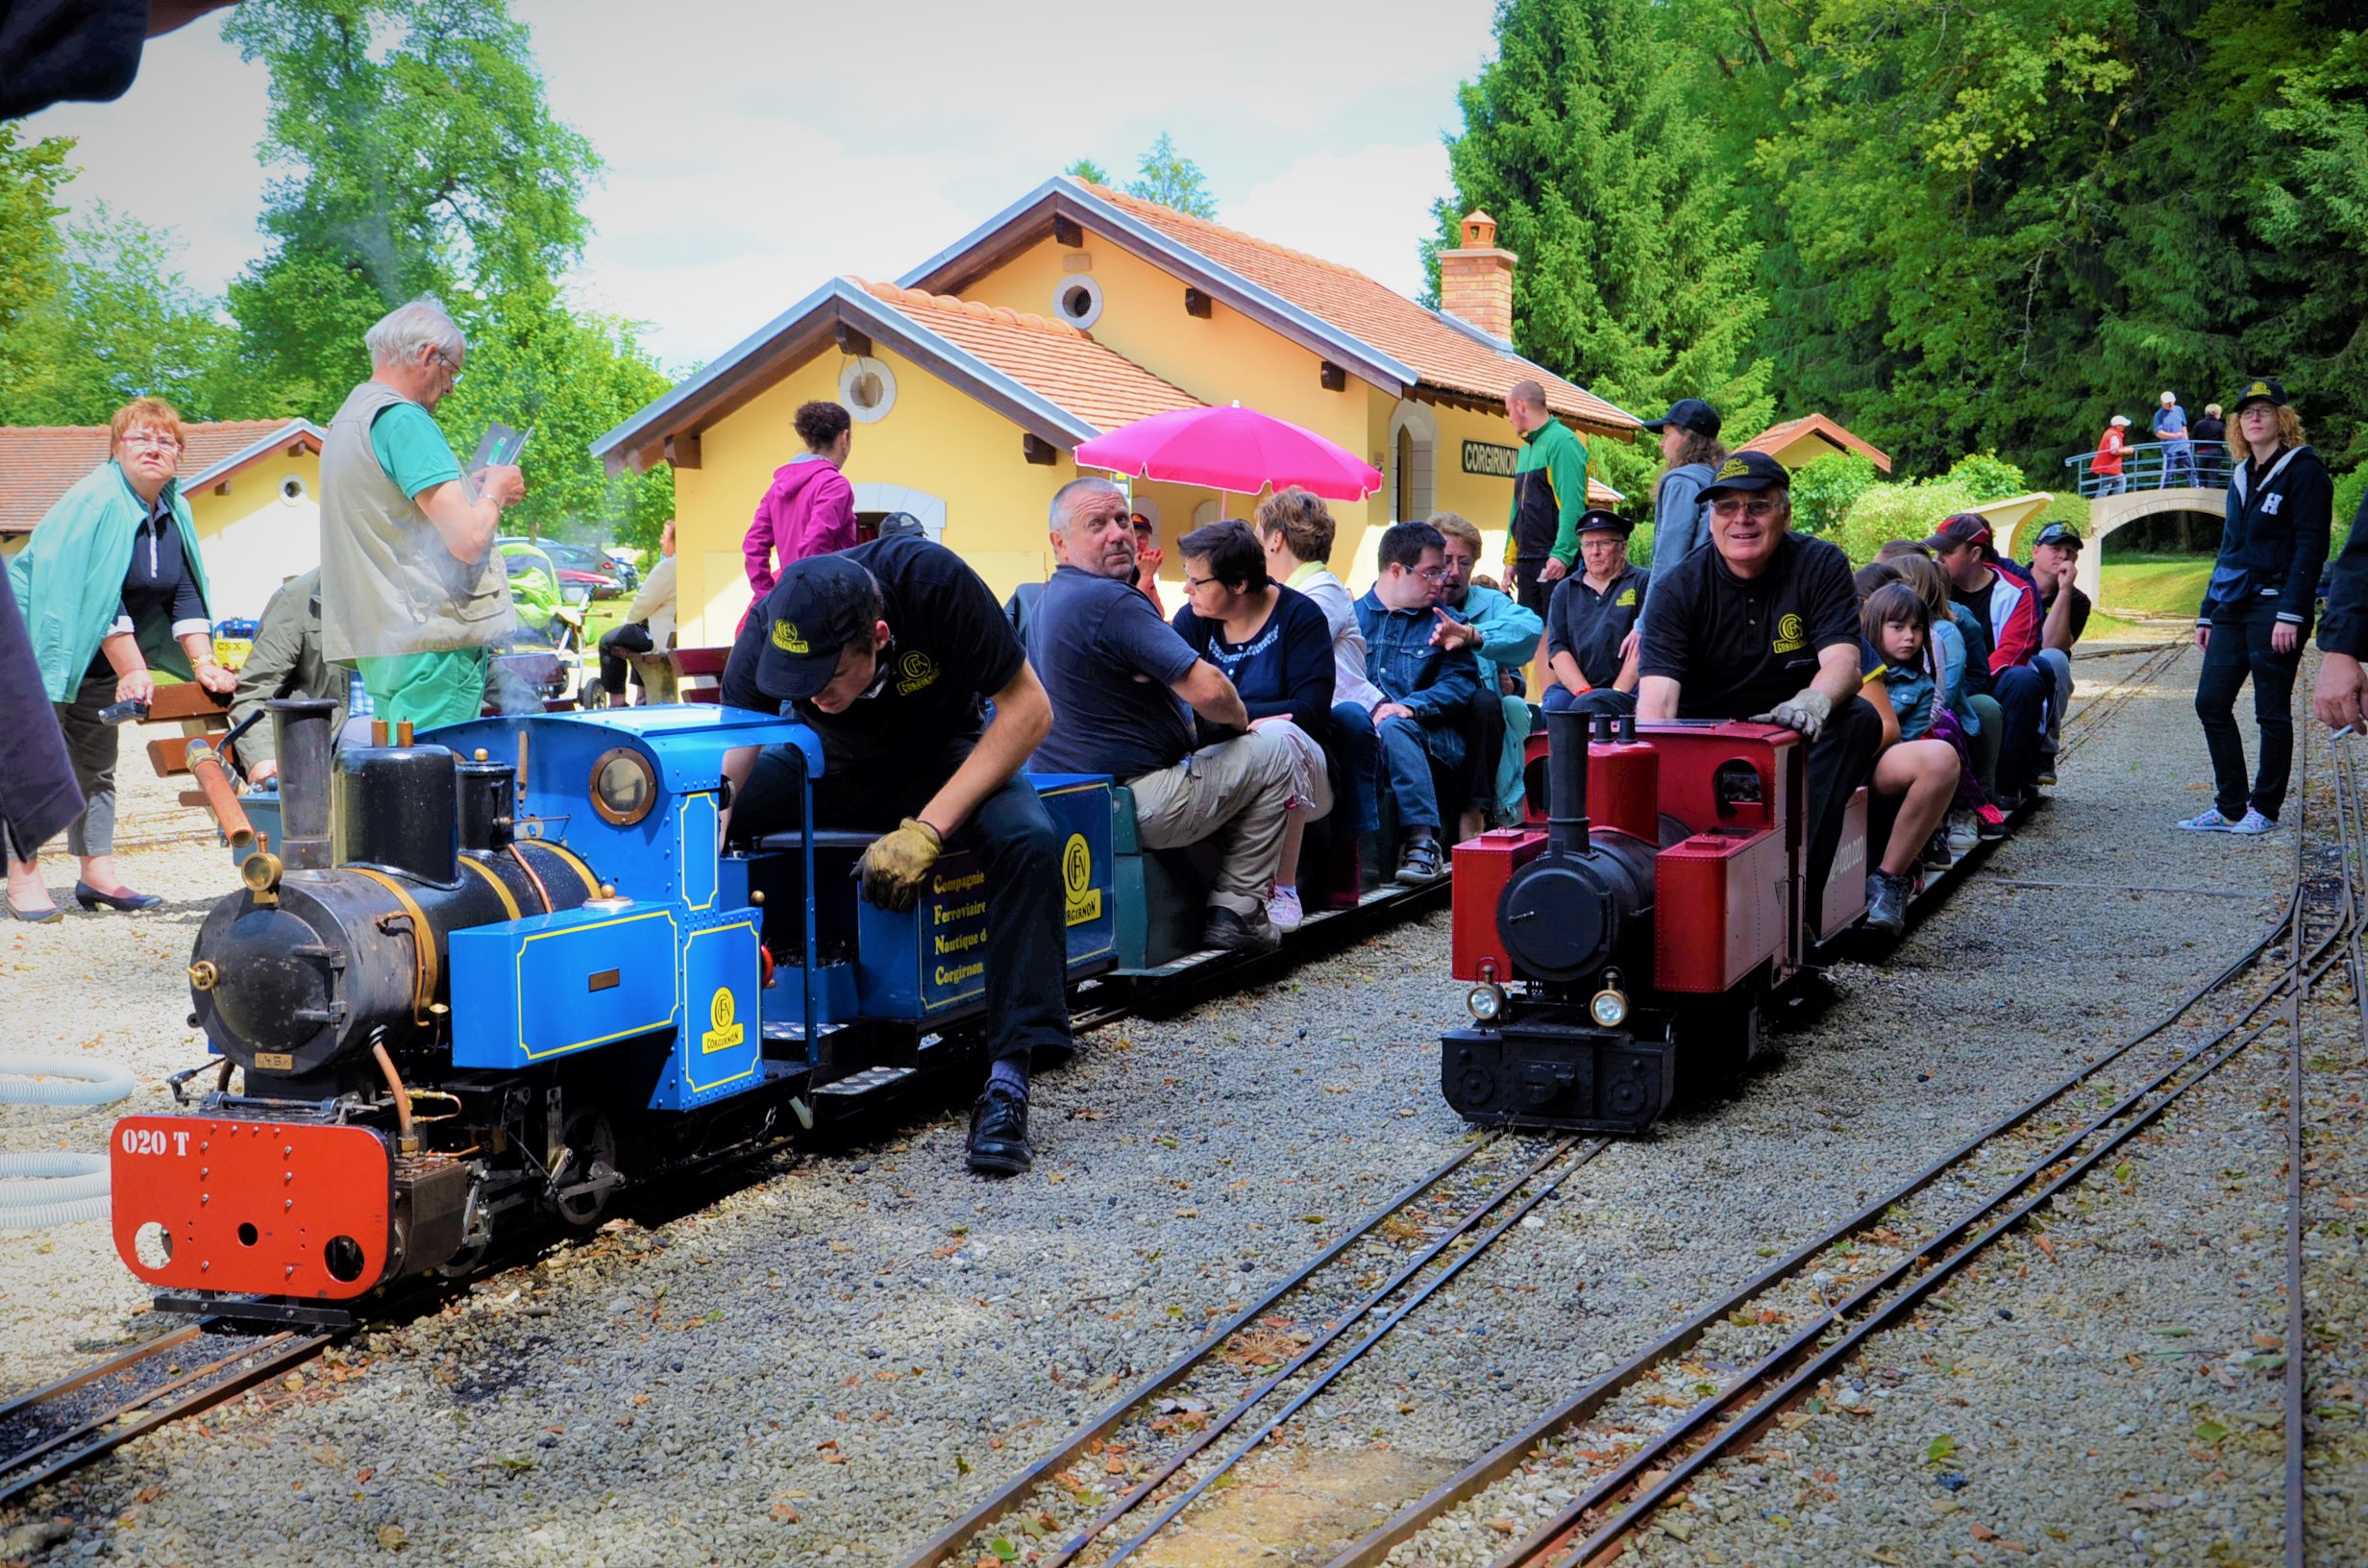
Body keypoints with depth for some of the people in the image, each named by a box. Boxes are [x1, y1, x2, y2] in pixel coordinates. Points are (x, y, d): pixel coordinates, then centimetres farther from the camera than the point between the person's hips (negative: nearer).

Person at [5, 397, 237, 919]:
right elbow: (97, 595, -26)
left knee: (97, 764, 10)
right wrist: (133, 671, -29)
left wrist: (203, 664, -9)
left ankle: (97, 873, 15)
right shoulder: (96, 501, -21)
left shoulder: (174, 511, 3)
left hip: (98, 658, 8)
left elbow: (185, 594, 2)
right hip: (42, 637, -8)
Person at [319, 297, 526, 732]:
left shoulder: (349, 416, 19)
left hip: (377, 639, 10)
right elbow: (468, 539, -20)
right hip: (432, 644, -10)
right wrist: (493, 491, 0)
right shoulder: (403, 419, -13)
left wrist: (472, 491, 21)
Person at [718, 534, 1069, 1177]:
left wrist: (926, 829, -32)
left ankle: (1008, 1079, -32)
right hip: (825, 768, 2)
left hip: (943, 760, -2)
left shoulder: (932, 581, -32)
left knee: (1028, 840, -34)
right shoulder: (767, 628, -27)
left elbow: (1028, 707, -25)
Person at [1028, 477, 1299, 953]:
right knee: (1276, 748, 6)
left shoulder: (1043, 604, 11)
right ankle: (1236, 910, 7)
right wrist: (1241, 719, -3)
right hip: (1141, 807, -10)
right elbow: (1208, 690, -23)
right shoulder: (1112, 601, -21)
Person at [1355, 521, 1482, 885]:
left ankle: (1421, 841, -41)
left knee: (1393, 728, -34)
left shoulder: (1442, 622, 17)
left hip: (1429, 738, -1)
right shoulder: (1352, 616, 17)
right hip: (1361, 732, 1)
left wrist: (1410, 707, -16)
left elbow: (1460, 683, 2)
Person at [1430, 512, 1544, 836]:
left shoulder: (1491, 603, 17)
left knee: (1485, 701, -32)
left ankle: (1475, 813, -29)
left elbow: (1531, 628, -7)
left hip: (1477, 723, 1)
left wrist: (1472, 635, -23)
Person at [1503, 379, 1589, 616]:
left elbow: (1572, 504, -17)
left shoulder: (1562, 441, -9)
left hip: (1556, 562, -9)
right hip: (1527, 560, 9)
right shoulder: (1526, 448, 19)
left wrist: (1562, 554, -23)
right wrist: (1511, 556, 20)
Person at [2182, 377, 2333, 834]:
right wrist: (2208, 613, 17)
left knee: (2271, 711, -1)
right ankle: (2229, 807, 9)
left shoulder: (2303, 470, -5)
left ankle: (2264, 809, 8)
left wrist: (2290, 614, -19)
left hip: (2274, 607, -8)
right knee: (2210, 702, 3)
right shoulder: (2242, 475, 18)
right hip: (2232, 608, 8)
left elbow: (2310, 548, -12)